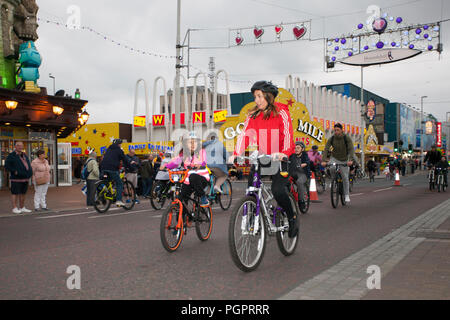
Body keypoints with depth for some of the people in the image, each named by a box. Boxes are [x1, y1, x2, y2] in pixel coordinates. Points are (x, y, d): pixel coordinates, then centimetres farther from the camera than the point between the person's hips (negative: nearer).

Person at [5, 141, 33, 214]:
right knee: (15, 193, -3)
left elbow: (28, 164, 27)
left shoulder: (25, 155, 17)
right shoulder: (11, 156, -4)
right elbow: (7, 166, -7)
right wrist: (14, 171, -16)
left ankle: (22, 208, 18)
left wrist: (30, 172, 13)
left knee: (23, 194, 11)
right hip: (16, 179, -7)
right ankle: (15, 208, 1)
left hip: (25, 178, 7)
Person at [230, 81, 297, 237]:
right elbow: (245, 134, -5)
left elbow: (288, 135, -19)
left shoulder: (281, 113, -8)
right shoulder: (253, 115, 4)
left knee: (278, 189, -21)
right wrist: (236, 154, -20)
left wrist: (284, 153, -36)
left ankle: (292, 216, 6)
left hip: (280, 159, -4)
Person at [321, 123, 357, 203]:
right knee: (332, 169, -31)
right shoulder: (331, 139, -13)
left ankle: (347, 195, 12)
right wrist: (324, 160, -35)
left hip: (344, 160, -1)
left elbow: (351, 149, -27)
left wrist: (350, 160, -43)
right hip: (334, 158, 1)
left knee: (345, 177, -2)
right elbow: (326, 150, -20)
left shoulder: (347, 138, -17)